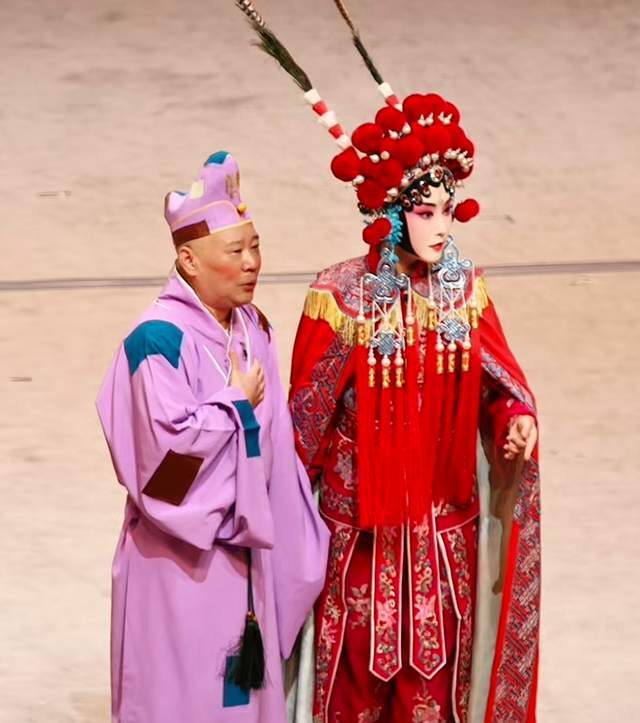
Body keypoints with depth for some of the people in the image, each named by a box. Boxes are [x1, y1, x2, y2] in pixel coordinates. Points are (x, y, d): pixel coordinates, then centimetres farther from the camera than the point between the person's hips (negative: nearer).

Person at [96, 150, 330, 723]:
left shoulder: (252, 329, 6)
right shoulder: (160, 339, -19)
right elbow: (169, 443, -26)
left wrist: (288, 539, 13)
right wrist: (237, 402, -14)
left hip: (243, 545, 7)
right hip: (182, 557, -7)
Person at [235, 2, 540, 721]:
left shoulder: (465, 288, -3)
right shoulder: (341, 296, -14)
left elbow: (498, 378, 3)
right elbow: (307, 411, -6)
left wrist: (517, 417, -18)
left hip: (444, 508, 3)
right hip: (362, 510, -3)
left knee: (436, 657, 10)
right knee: (362, 658, 7)